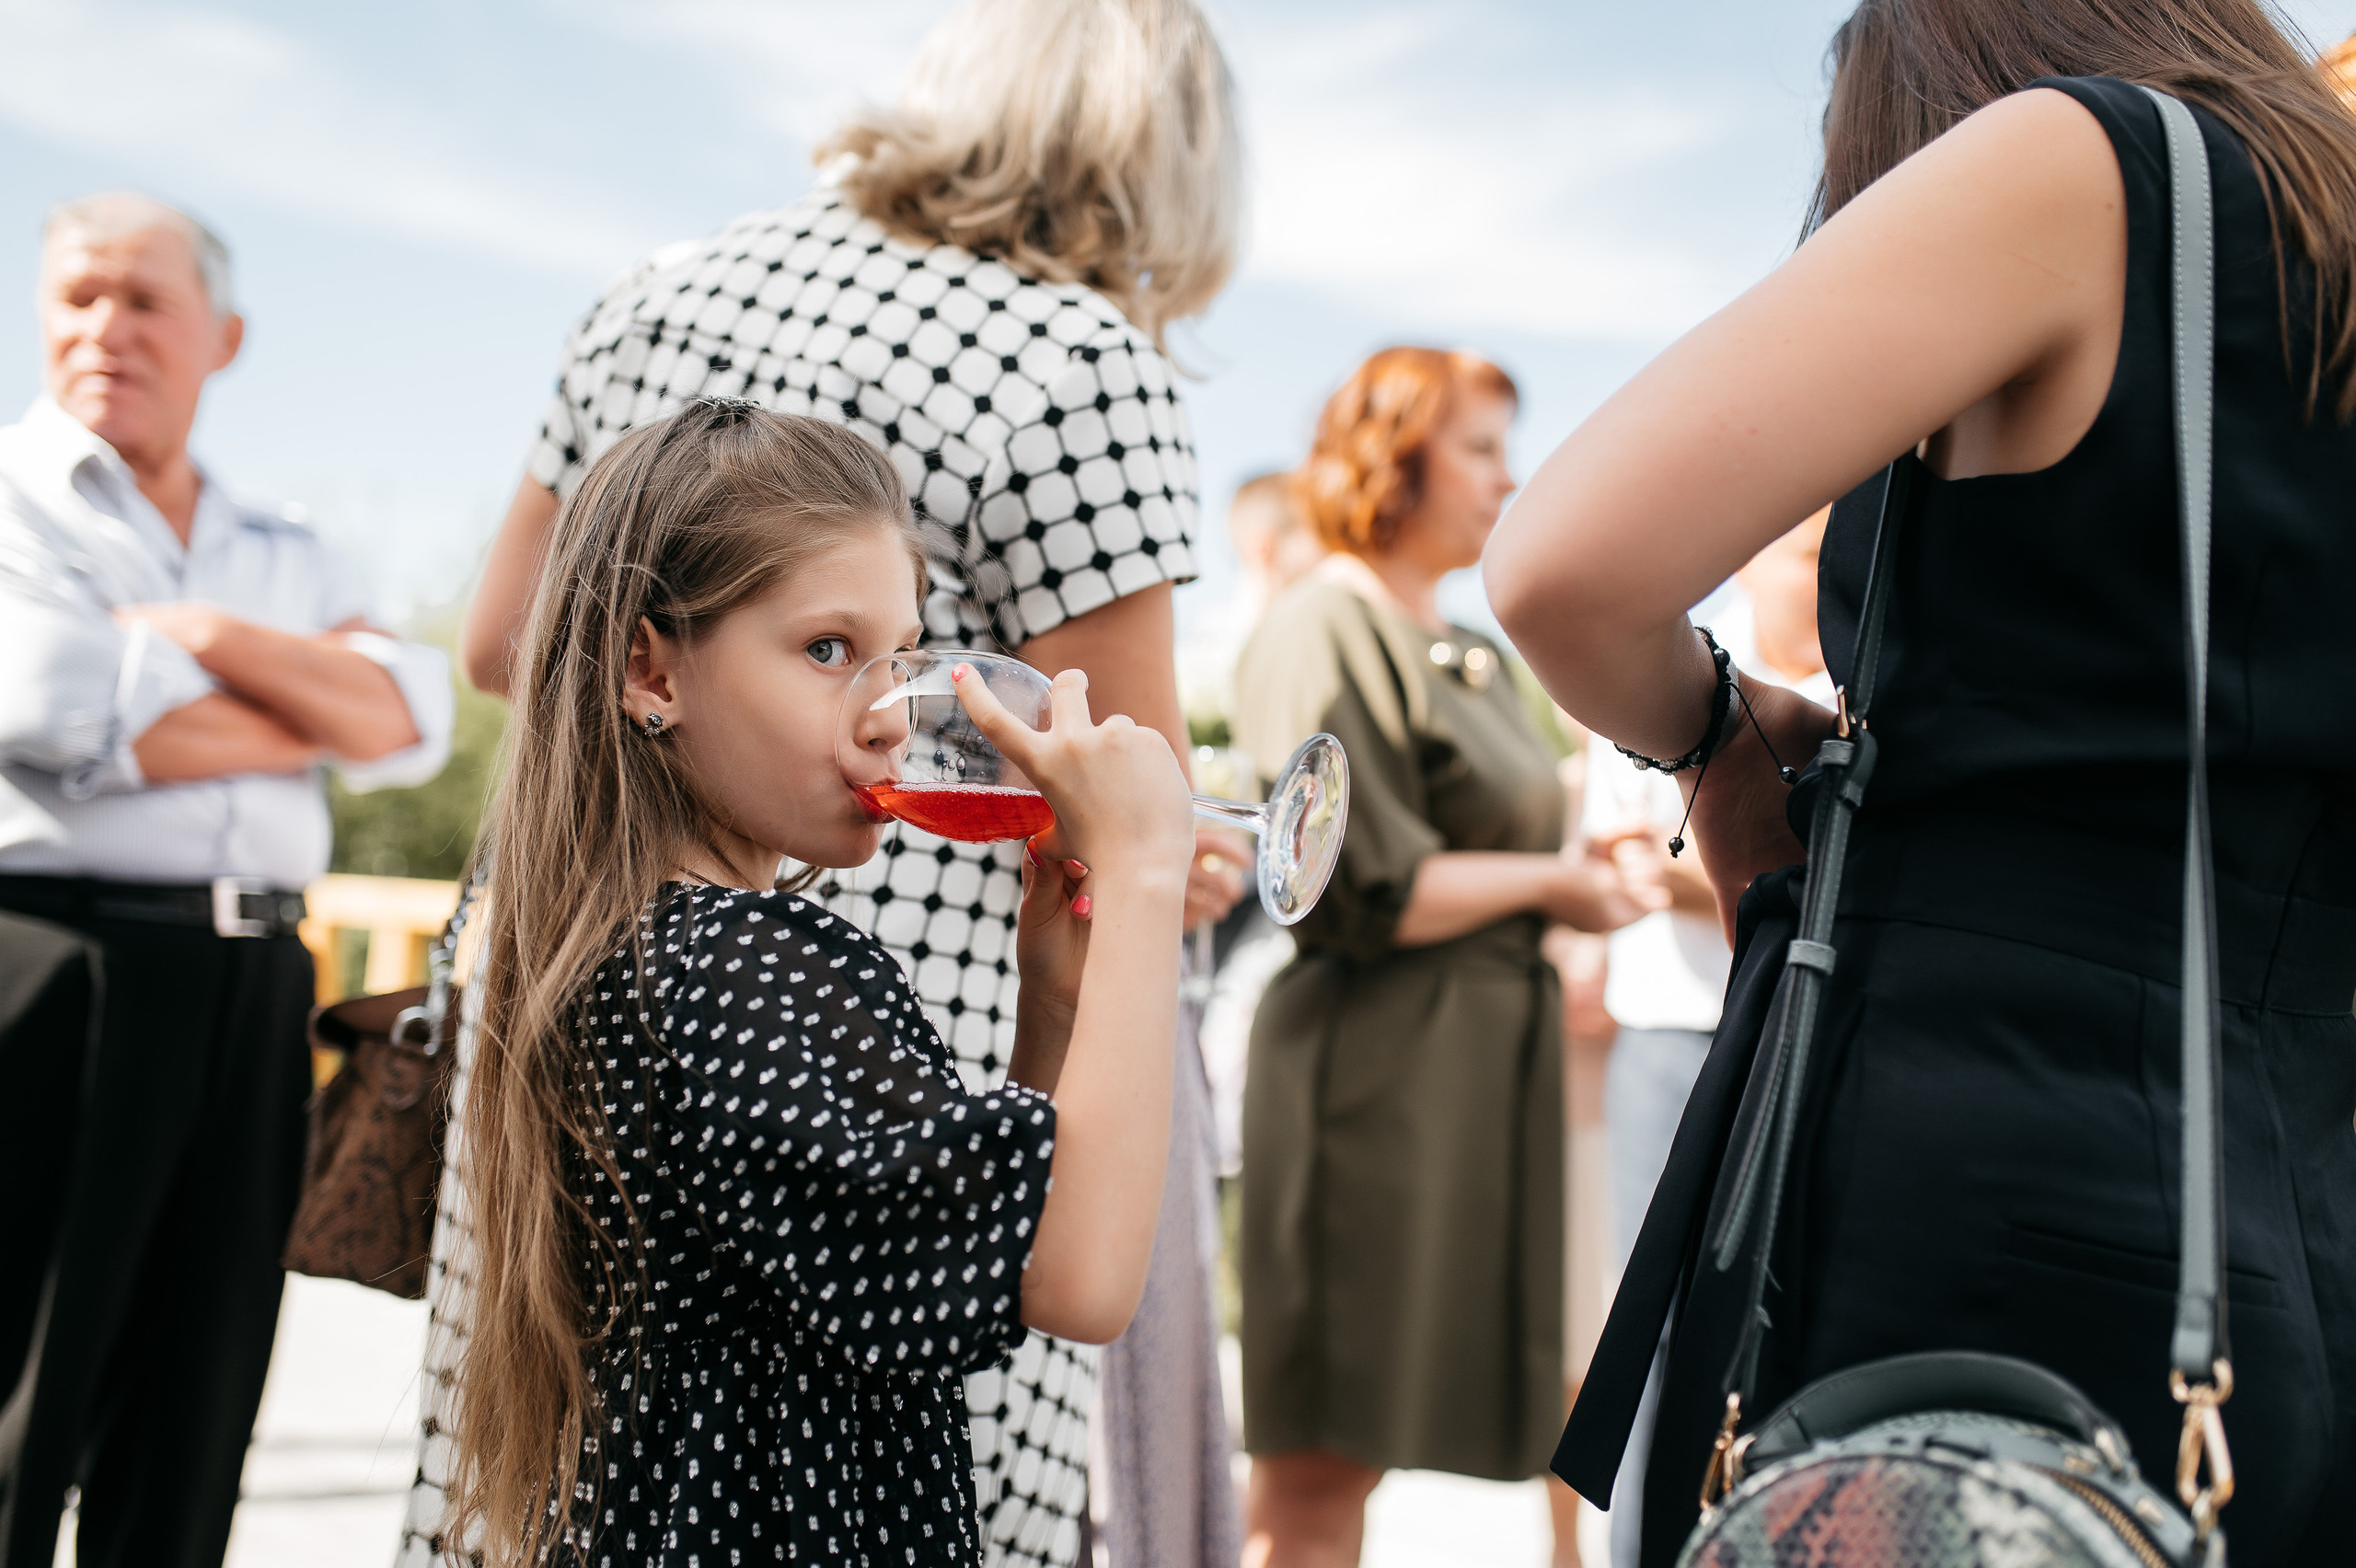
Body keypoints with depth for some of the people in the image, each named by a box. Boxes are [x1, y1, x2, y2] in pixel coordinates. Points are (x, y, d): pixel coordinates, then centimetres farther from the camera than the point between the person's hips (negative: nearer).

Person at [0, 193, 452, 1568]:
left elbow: (413, 724, 3)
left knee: (192, 1431, 9)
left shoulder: (285, 557, 18)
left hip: (247, 996, 5)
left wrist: (213, 638, -10)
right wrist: (318, 710, 1)